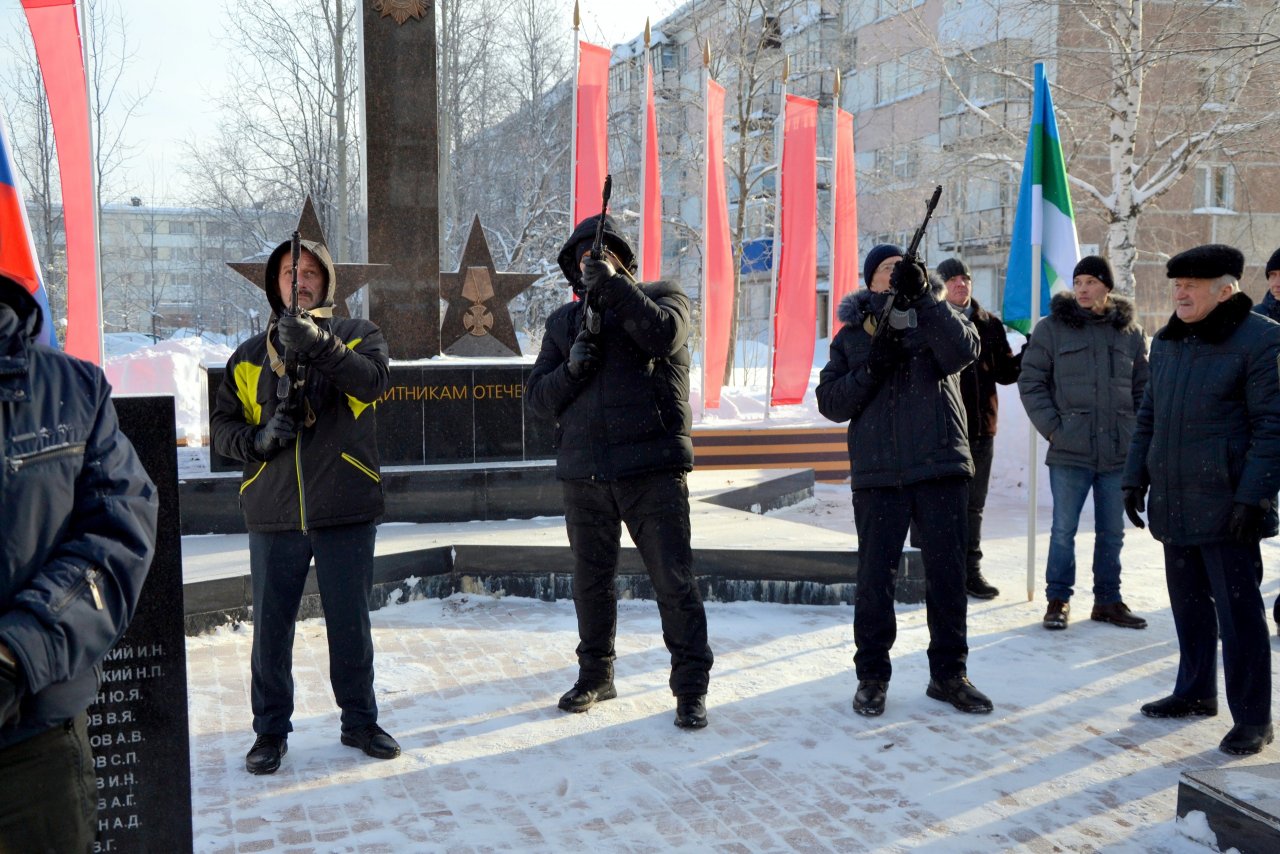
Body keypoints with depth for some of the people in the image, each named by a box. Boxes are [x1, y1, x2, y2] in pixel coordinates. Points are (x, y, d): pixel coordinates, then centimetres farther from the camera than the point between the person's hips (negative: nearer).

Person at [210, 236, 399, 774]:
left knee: (351, 623, 9)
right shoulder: (250, 356, 12)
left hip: (346, 510, -2)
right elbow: (222, 425, 11)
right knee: (271, 627, 8)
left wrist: (320, 344, -31)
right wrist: (258, 440, -10)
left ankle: (359, 721, 26)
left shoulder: (357, 335, 5)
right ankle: (271, 730, 24)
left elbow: (373, 382, -17)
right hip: (272, 513, 2)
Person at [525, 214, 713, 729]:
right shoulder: (563, 322, 16)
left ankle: (691, 690, 7)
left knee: (674, 582, -4)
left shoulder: (660, 296, 7)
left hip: (653, 470, -4)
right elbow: (538, 397, 10)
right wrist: (571, 368, -9)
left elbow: (663, 335, -18)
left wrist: (614, 285, -24)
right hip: (583, 472, 4)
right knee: (591, 583, 14)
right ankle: (595, 676, 30)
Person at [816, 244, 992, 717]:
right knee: (875, 575, 3)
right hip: (877, 476, 0)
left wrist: (922, 297, -19)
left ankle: (949, 673, 19)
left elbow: (963, 351, -13)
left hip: (941, 467, 0)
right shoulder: (852, 333, 11)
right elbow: (829, 401, 4)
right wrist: (871, 368, -12)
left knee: (947, 572, 6)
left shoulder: (938, 315, 10)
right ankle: (872, 675, 16)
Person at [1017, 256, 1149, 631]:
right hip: (1070, 450, -3)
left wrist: (1138, 434, 4)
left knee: (1112, 532, 12)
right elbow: (1031, 382, -2)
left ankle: (1108, 601, 24)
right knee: (1064, 529, 2)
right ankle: (1058, 600, 14)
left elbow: (1143, 388, 14)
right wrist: (1052, 427, -9)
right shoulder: (1052, 328, -2)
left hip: (1119, 452, 3)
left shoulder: (1130, 332, 8)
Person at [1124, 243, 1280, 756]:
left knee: (1238, 611, -2)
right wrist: (1135, 479, 13)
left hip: (1225, 507, -7)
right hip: (1174, 503, 7)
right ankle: (1196, 693, 31)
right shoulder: (1168, 343, 14)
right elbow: (1149, 416, 19)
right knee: (1188, 604, 17)